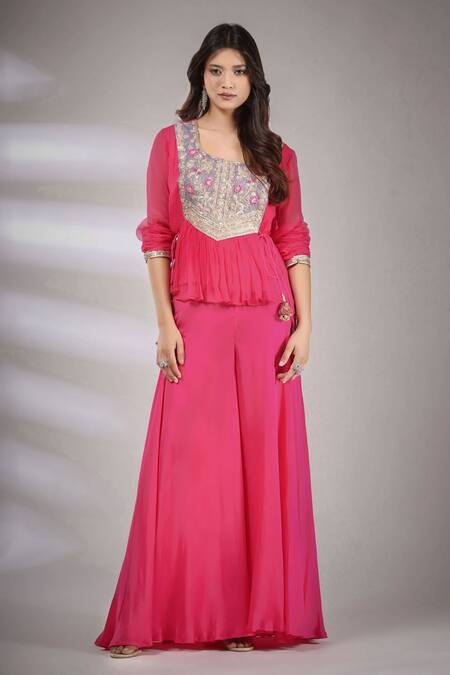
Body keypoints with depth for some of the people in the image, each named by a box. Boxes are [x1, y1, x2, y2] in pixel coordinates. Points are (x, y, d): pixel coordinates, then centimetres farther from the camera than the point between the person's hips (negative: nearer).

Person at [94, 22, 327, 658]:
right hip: (196, 316, -1)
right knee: (188, 462, -3)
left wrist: (305, 324, -2)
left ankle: (256, 610, 11)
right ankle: (165, 615, 5)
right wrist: (165, 323, -5)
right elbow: (157, 236, 3)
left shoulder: (277, 154, 11)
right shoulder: (171, 142, 7)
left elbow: (294, 241, 8)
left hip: (266, 318, 2)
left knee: (262, 460, 2)